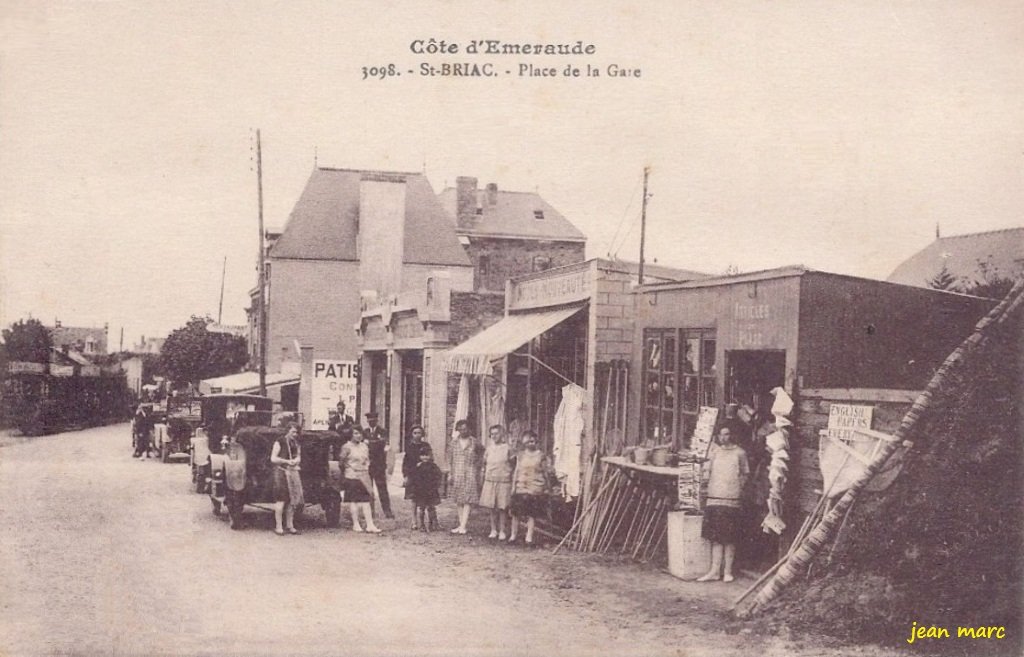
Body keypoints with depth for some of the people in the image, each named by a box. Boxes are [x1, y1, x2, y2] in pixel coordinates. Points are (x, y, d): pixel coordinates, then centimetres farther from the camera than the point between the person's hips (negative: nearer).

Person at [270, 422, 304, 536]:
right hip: (281, 472, -6)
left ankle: (289, 525, 14)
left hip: (293, 473, 7)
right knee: (281, 500, -8)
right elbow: (273, 459, -9)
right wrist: (287, 461, -13)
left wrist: (296, 460, -1)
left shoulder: (296, 443, 14)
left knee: (292, 500, 6)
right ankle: (279, 527, -4)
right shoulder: (280, 442, -6)